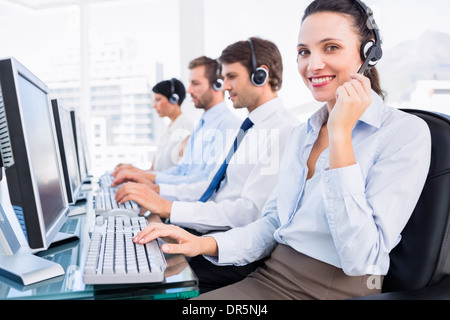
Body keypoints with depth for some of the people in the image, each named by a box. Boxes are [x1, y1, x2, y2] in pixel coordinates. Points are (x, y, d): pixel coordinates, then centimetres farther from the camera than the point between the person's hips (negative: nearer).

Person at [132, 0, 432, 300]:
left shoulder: (406, 131, -11)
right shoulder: (302, 133, 11)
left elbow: (361, 259, -19)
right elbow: (273, 223, 10)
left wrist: (340, 135, -21)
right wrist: (205, 244, -7)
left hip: (340, 289, -5)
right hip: (271, 279, 6)